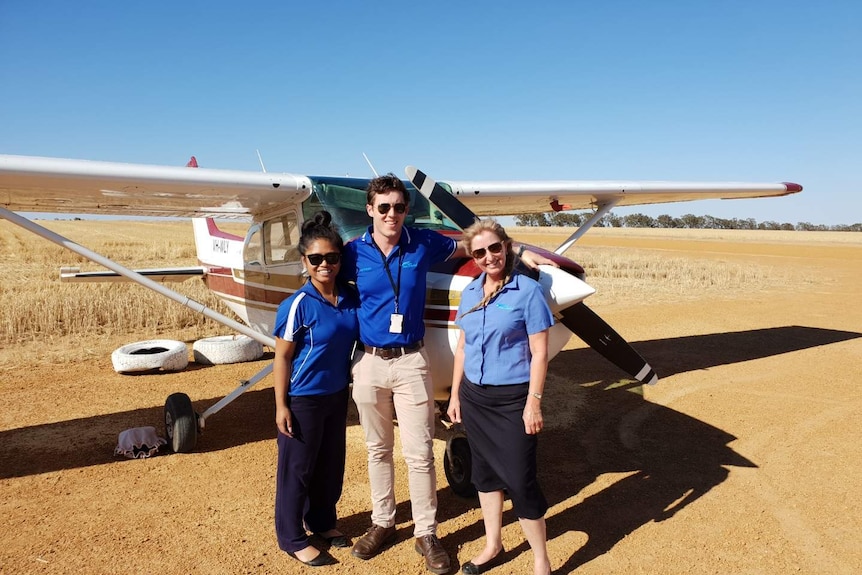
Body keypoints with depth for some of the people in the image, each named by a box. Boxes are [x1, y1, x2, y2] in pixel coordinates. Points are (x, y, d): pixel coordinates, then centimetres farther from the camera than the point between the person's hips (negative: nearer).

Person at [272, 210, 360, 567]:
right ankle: (292, 538, 26)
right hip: (303, 399, -6)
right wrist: (281, 406, -14)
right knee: (297, 468, 9)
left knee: (332, 463, 19)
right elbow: (282, 358, -14)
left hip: (338, 394, 6)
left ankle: (322, 520, 41)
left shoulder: (351, 298, -3)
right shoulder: (297, 306, -18)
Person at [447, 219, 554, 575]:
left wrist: (533, 403, -15)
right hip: (474, 396, 6)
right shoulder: (469, 292, 5)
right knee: (484, 471, 16)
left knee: (520, 480, 0)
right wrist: (455, 395, 12)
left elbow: (539, 352, -12)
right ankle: (492, 546, 36)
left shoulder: (527, 291, -11)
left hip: (511, 399, -5)